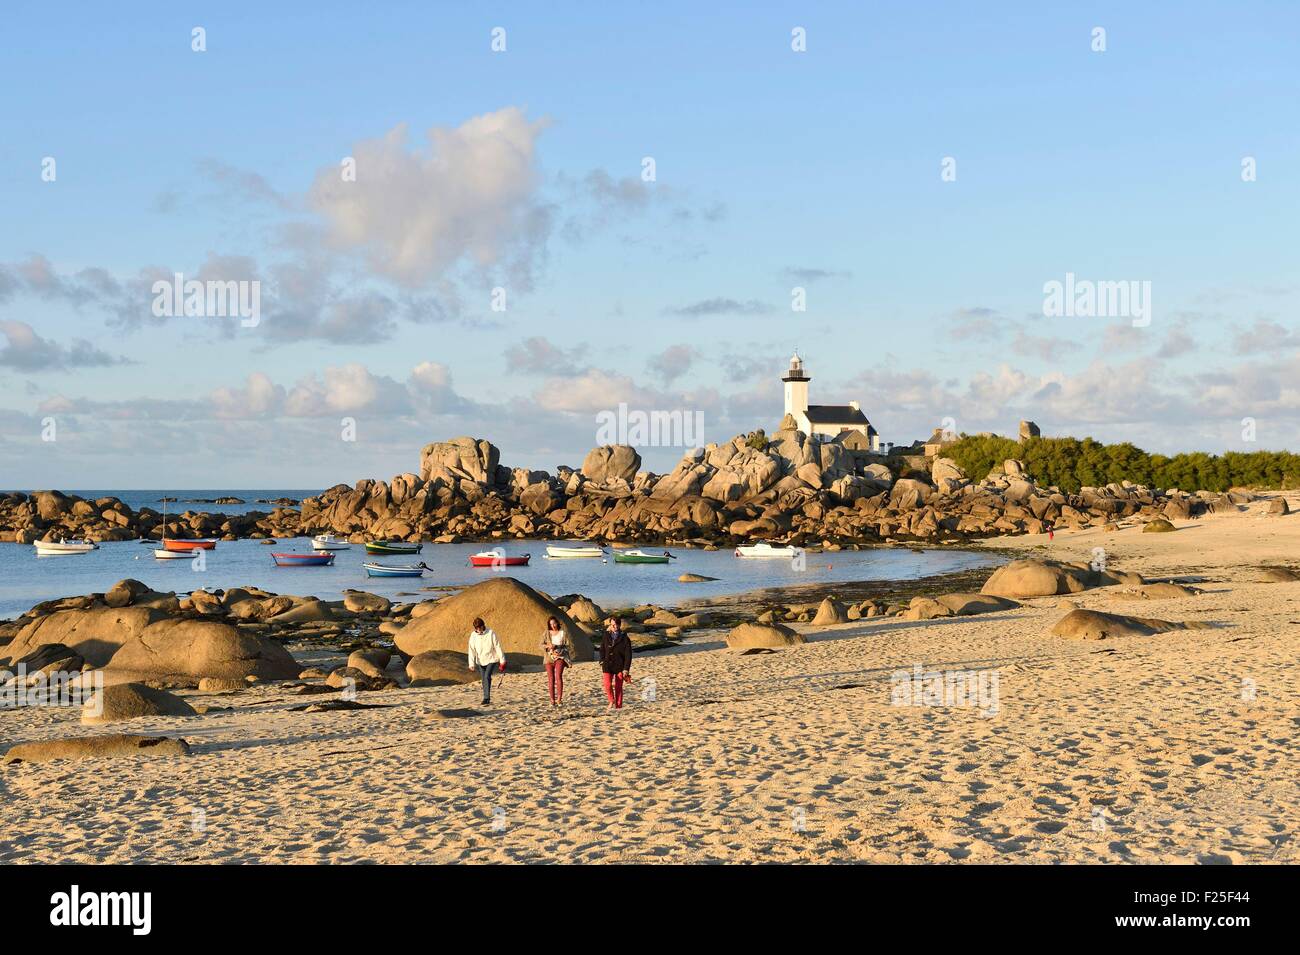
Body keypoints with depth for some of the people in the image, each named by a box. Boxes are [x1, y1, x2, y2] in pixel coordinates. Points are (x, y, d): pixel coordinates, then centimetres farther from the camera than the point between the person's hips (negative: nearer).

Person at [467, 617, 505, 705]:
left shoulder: (491, 633, -14)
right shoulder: (473, 635, -6)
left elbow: (497, 647, -10)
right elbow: (472, 650, -5)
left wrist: (502, 660, -8)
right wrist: (471, 663, -12)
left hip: (491, 659, -4)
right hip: (480, 661, 4)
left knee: (487, 677, -19)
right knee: (484, 680, 8)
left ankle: (486, 698, -18)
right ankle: (486, 699, 18)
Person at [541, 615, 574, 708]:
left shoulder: (563, 633, 4)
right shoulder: (546, 633, 9)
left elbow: (569, 645, 3)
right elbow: (541, 645, 4)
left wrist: (560, 651, -12)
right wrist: (548, 646, -17)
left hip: (560, 657, -2)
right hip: (549, 658, 2)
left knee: (558, 676, -19)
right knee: (551, 679, 0)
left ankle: (559, 699, -21)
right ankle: (552, 700, 6)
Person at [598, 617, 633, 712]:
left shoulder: (625, 638, -3)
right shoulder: (606, 636, 6)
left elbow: (628, 655, -4)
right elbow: (602, 650, 14)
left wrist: (626, 669, -9)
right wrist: (602, 662, 2)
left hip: (620, 666, -2)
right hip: (608, 664, 2)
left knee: (618, 687, 3)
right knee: (608, 685, -13)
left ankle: (618, 705, 13)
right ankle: (611, 701, 10)